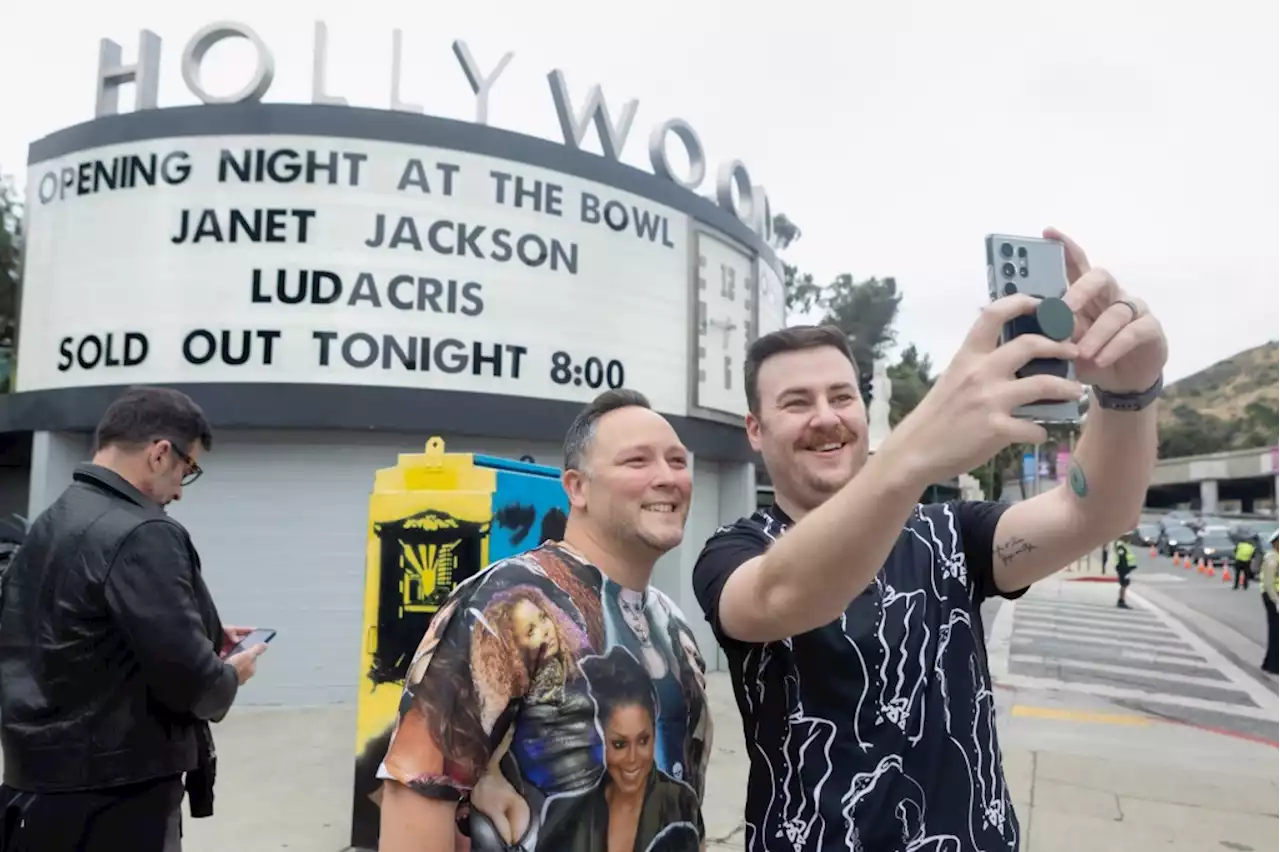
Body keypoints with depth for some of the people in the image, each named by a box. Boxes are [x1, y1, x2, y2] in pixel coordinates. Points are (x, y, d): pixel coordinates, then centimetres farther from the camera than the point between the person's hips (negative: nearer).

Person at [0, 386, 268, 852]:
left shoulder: (48, 524, 7)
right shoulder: (143, 534, -23)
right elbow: (186, 677, -25)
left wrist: (205, 641, 12)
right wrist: (227, 676, -4)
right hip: (116, 791, -9)